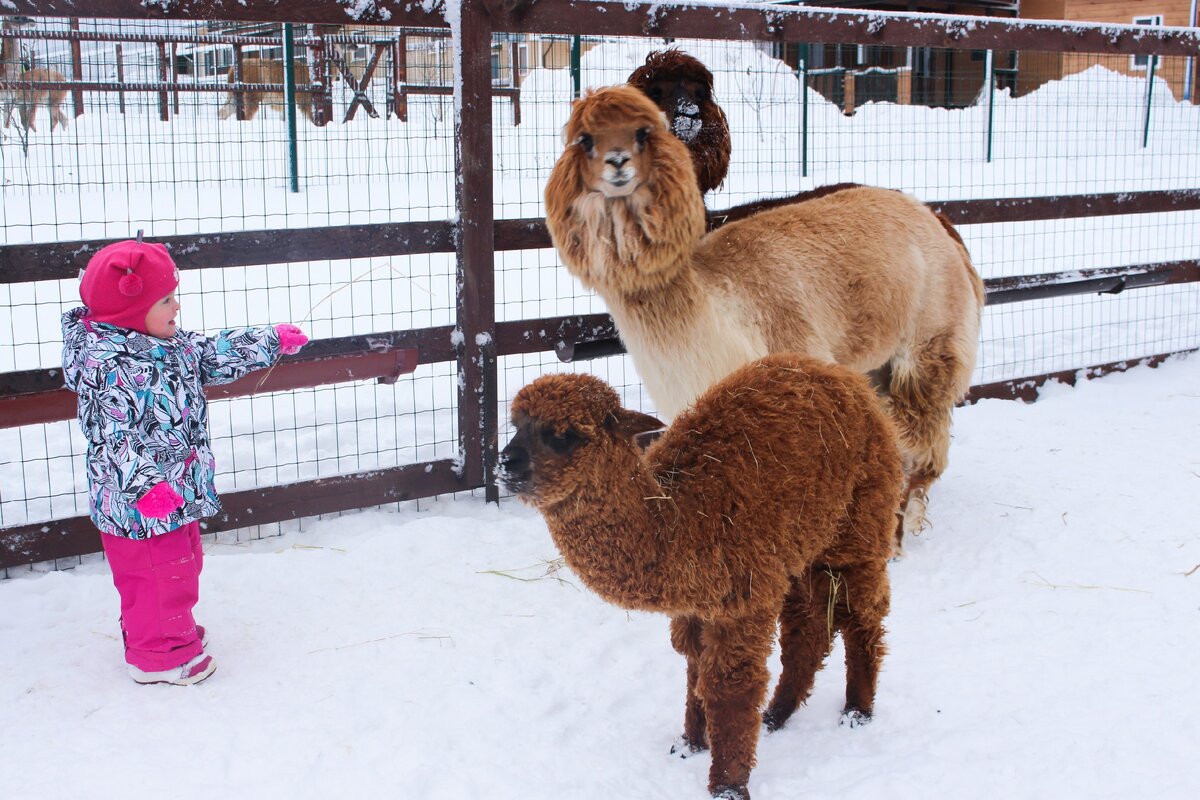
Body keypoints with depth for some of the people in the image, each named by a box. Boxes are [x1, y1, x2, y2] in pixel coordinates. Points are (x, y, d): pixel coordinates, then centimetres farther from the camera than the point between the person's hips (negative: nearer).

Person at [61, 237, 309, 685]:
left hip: (176, 493, 10)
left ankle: (172, 629, 43)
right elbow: (117, 435, -31)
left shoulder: (170, 347, 4)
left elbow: (215, 354, 17)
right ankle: (156, 656, 20)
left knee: (181, 564, 23)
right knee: (158, 572, 4)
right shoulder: (107, 366, -25)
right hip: (139, 502, -10)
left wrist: (272, 342, 20)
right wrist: (145, 484, -40)